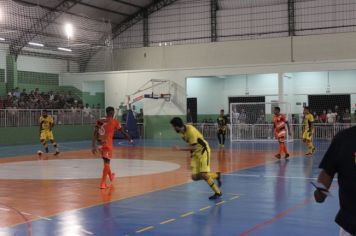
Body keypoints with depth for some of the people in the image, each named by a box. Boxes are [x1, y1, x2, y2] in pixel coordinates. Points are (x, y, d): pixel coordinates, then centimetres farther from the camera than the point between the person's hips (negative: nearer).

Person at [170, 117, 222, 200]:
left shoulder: (190, 131, -25)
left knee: (203, 174, -17)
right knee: (195, 177, -2)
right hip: (195, 153, 8)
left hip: (203, 151, -8)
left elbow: (193, 147, -26)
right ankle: (216, 175, 19)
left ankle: (217, 192, 0)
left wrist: (180, 149, -26)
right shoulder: (182, 131, 0)